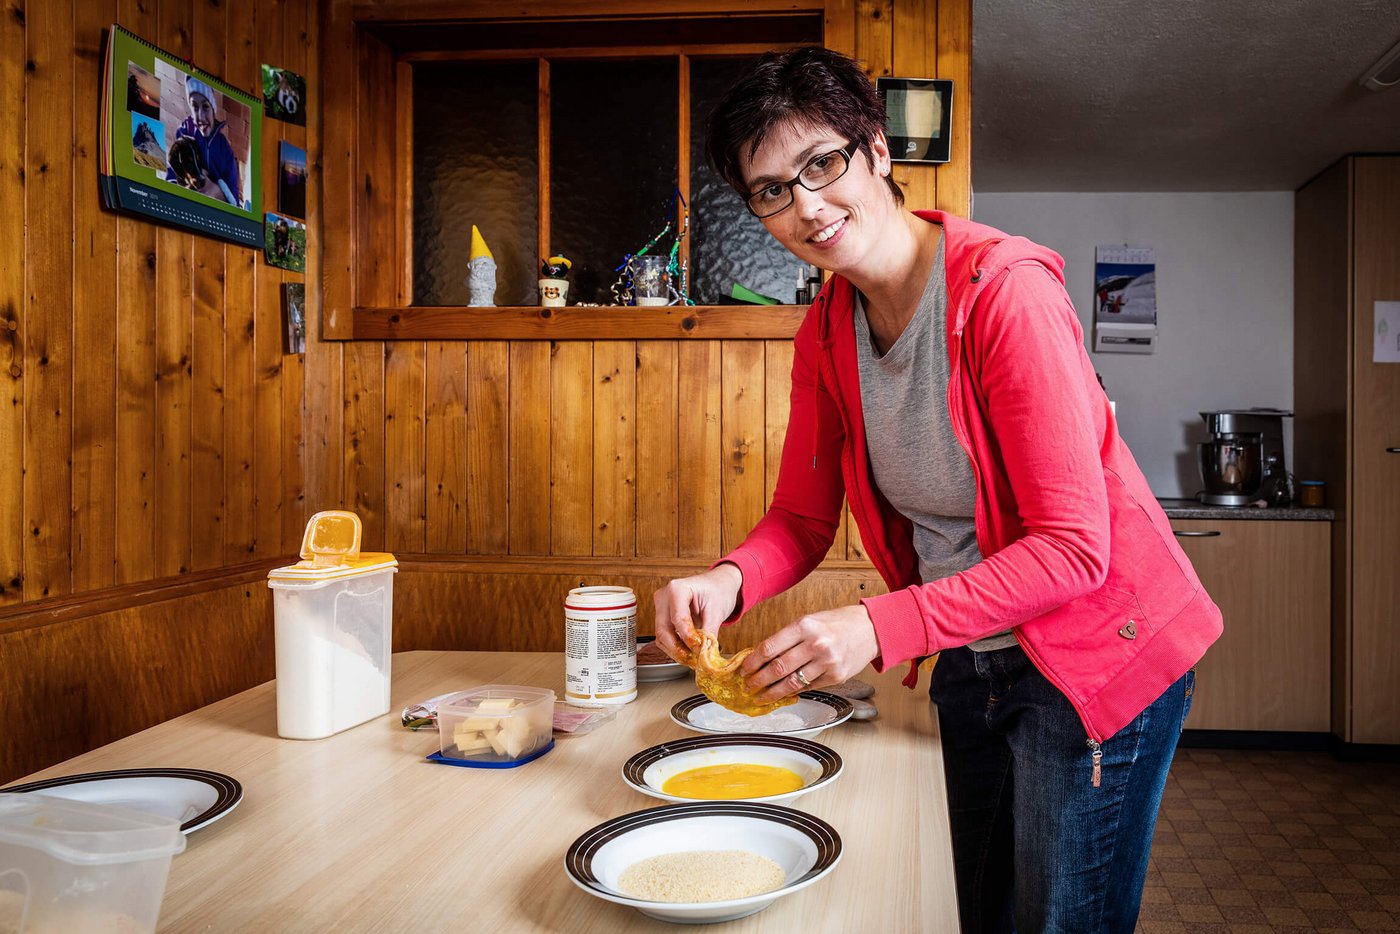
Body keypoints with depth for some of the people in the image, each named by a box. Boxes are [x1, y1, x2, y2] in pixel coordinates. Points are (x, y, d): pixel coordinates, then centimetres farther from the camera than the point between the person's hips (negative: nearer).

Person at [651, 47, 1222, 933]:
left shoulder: (1006, 289, -25)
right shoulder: (825, 334, -3)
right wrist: (730, 579, -21)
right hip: (969, 660, 7)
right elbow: (803, 516, 1)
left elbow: (1074, 546, -27)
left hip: (1098, 655, -6)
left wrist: (880, 627, -34)